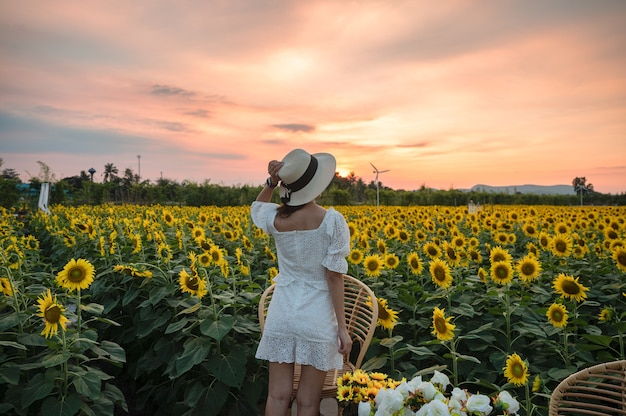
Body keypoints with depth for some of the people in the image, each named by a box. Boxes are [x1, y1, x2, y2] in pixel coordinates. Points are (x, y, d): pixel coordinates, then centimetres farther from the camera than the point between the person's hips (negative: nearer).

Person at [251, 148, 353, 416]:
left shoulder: (275, 219, -4)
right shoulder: (333, 221, -14)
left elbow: (255, 207, 21)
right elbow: (334, 277, -13)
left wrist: (271, 182, 1)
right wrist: (342, 328, -6)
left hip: (282, 313, 3)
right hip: (317, 317, -3)